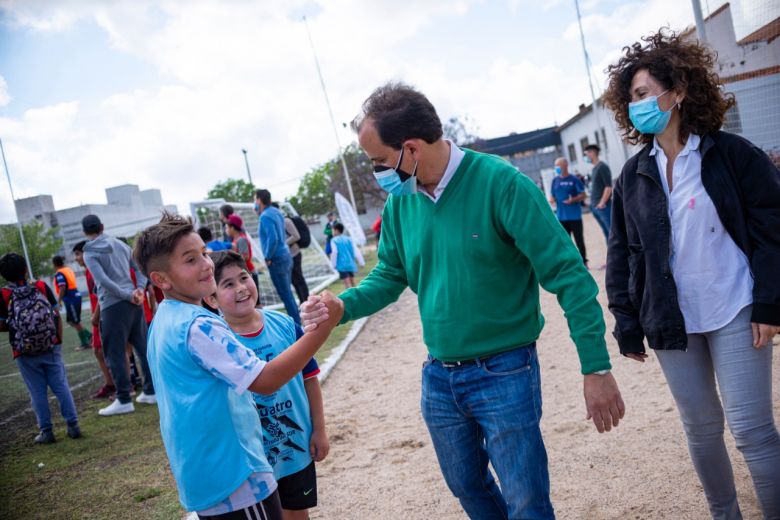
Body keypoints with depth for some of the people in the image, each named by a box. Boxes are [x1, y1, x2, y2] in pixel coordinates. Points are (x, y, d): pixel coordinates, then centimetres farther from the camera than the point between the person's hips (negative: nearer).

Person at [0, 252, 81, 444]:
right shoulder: (42, 287, -2)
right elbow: (57, 316, -1)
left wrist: (17, 326, 13)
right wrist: (58, 340, 7)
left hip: (25, 354, -1)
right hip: (51, 348, 1)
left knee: (38, 392, 7)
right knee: (61, 386, 8)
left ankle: (46, 431, 12)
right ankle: (73, 425, 9)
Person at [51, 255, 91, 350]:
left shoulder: (59, 274, -13)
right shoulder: (69, 269, 13)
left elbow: (62, 288, -22)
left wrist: (59, 301, -16)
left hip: (70, 299, -9)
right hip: (75, 296, 9)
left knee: (76, 322, 0)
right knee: (70, 320, 16)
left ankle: (85, 343, 7)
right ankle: (89, 335, 15)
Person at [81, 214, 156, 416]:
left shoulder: (90, 253, -4)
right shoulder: (120, 244, 12)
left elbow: (104, 281, -16)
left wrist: (128, 296, -11)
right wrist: (139, 290, -2)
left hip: (112, 306, -6)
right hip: (133, 303, 6)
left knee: (115, 354, 1)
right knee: (144, 348, 11)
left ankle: (123, 400, 2)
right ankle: (151, 391, 17)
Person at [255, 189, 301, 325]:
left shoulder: (265, 216, -16)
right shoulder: (276, 211, 10)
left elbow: (273, 238, -27)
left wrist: (267, 258, -15)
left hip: (277, 259, -9)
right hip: (285, 255, 9)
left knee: (285, 294, -4)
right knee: (287, 293, 16)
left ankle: (296, 324, -1)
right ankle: (296, 321, 21)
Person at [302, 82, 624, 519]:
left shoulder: (501, 184, -19)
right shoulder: (400, 201, -1)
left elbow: (568, 275, -18)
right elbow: (390, 276, 9)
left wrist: (596, 368, -20)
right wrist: (343, 306, -11)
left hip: (504, 373, -6)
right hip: (438, 377, 6)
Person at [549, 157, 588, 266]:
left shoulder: (574, 179, -5)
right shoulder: (555, 180, 8)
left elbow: (583, 195, -5)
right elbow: (552, 196, 14)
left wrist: (573, 200, -22)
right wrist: (551, 200, -9)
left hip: (574, 215, -4)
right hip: (561, 216, 4)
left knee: (579, 240, 3)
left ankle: (584, 262, 14)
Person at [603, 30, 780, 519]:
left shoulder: (732, 154, -6)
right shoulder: (633, 176, 5)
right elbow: (622, 253, 6)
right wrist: (628, 323, 3)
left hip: (734, 313, -3)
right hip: (672, 320, 4)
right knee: (701, 429, 13)